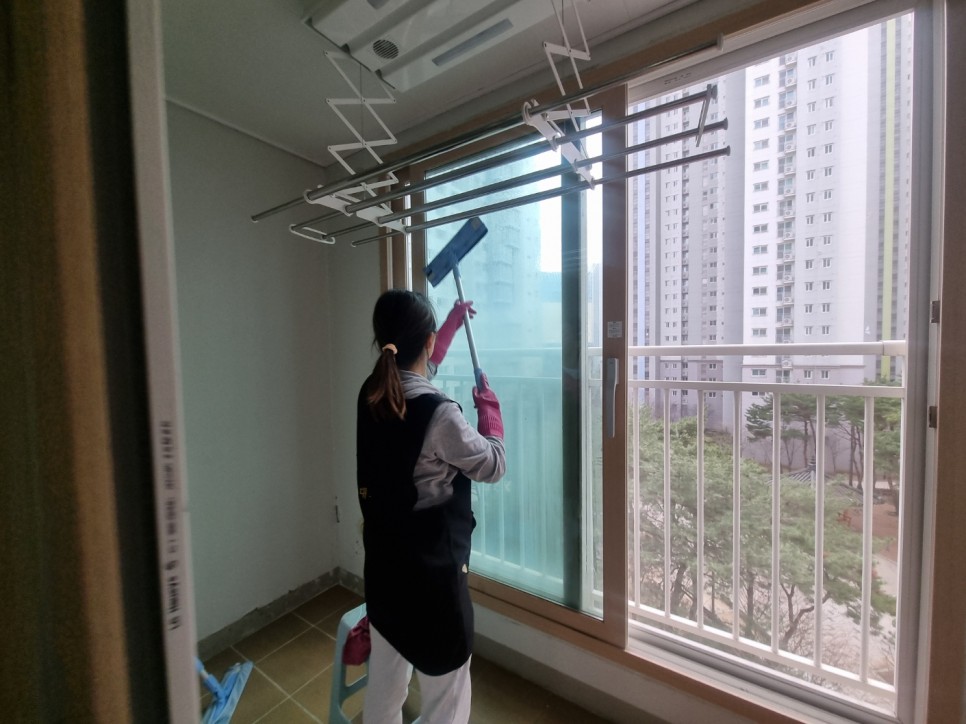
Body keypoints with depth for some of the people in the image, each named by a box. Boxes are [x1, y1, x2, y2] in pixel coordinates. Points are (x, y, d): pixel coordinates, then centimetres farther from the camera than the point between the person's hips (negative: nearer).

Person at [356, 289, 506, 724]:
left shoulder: (371, 395, -5)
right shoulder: (439, 414, -28)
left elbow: (418, 370, 15)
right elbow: (493, 467, -14)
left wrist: (454, 321, 24)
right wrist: (489, 408, 0)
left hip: (383, 562, 8)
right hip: (432, 569, -7)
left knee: (384, 680, 29)